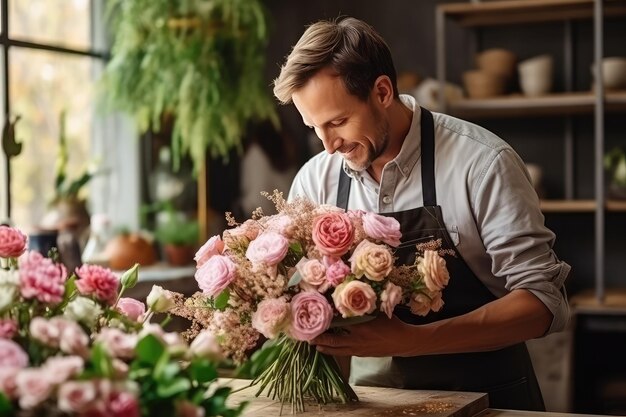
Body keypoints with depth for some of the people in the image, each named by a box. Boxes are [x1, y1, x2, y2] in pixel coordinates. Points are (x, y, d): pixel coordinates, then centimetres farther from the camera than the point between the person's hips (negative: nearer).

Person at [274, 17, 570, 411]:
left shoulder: (482, 163, -13)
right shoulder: (315, 180, 0)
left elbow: (543, 299, -15)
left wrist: (412, 340, -26)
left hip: (484, 396, -3)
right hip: (373, 397, 3)